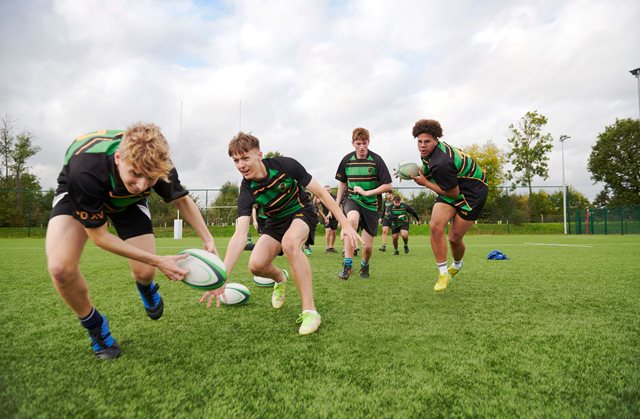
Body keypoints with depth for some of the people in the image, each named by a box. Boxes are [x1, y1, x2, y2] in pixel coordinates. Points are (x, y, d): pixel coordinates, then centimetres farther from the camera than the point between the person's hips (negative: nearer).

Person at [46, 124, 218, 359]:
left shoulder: (156, 164, -33)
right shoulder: (84, 170, -43)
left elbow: (181, 200, -9)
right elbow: (98, 235, -29)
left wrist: (208, 239, -17)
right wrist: (158, 261, -32)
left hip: (127, 199, 3)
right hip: (76, 193, -2)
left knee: (144, 273, -8)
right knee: (60, 268, -27)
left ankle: (146, 288, 34)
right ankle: (94, 325, 4)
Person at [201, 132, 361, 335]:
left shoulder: (285, 165, -26)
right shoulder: (247, 189, -22)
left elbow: (321, 192, -17)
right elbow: (239, 235, -30)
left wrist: (345, 224, -22)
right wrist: (222, 276, -40)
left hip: (302, 212, -3)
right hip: (276, 221, 3)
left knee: (289, 242, -36)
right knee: (256, 265, -19)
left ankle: (310, 311, -28)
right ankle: (280, 278, 21)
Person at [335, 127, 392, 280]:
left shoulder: (376, 160, -10)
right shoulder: (347, 159, -1)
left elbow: (387, 186, -9)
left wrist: (366, 193, -16)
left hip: (371, 204, -1)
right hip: (351, 199, 1)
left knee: (367, 246, -2)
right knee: (352, 219, -37)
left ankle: (364, 266, 35)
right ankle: (347, 266, -32)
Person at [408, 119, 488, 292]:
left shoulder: (441, 164, -34)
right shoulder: (428, 152, -5)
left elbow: (454, 193, -24)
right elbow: (428, 173, 14)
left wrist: (425, 182, -20)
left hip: (473, 192, -8)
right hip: (453, 188, 8)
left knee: (454, 238, -3)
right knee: (435, 227, -12)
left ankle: (457, 265, 33)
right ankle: (443, 273, -1)